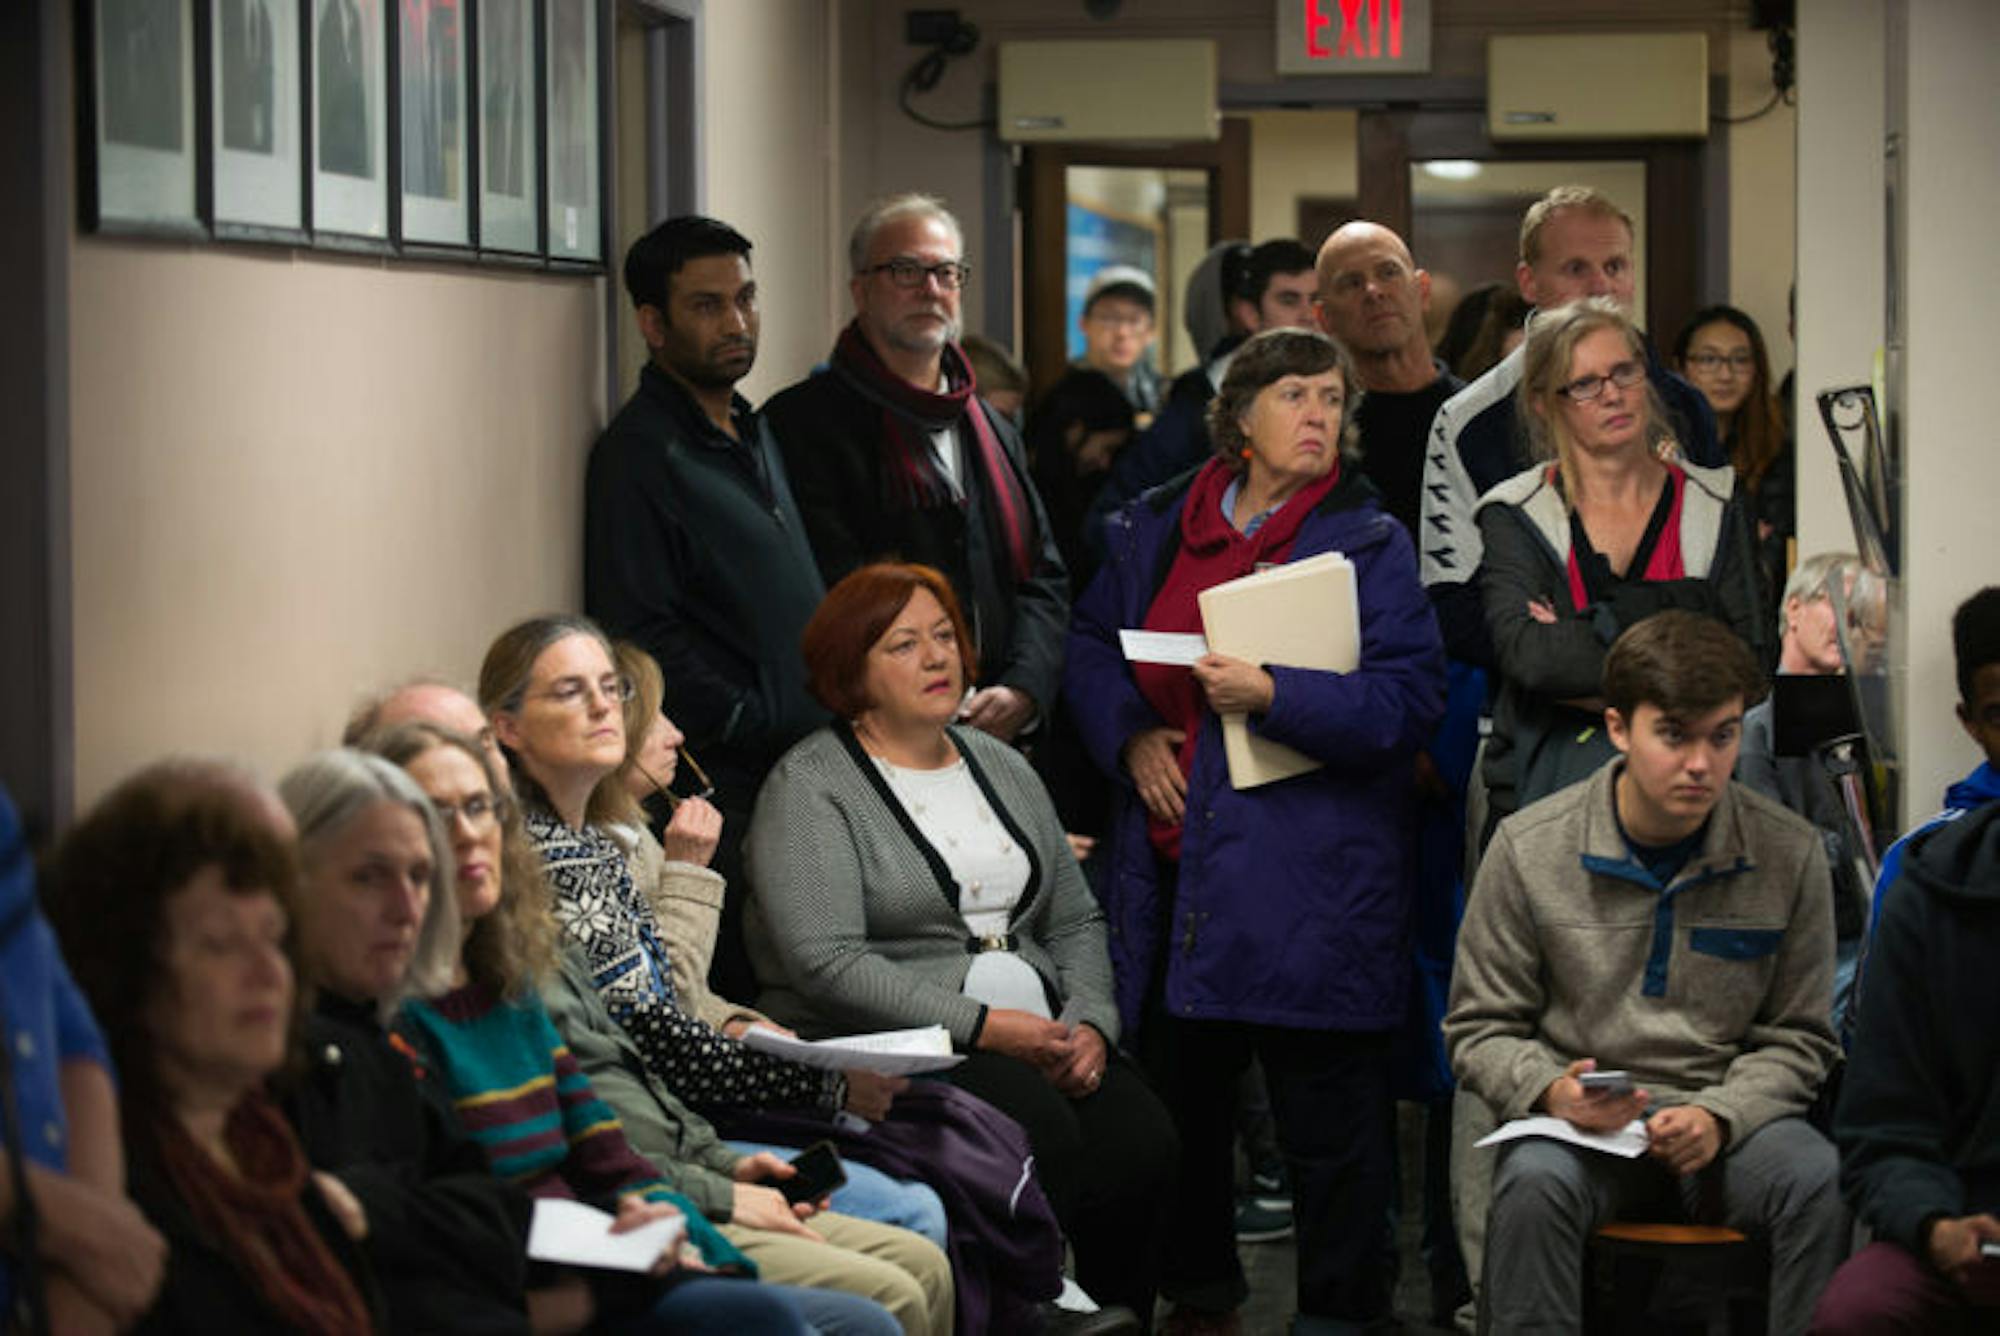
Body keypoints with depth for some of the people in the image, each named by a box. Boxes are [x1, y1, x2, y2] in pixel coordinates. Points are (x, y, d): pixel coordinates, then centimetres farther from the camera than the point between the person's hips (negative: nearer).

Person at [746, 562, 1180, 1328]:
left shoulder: (1001, 768, 20)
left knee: (1138, 1138, -23)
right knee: (1039, 1129, -32)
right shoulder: (809, 787, -2)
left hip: (1039, 1041, 6)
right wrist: (981, 1027, -17)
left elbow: (1076, 921, 20)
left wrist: (1089, 1023, -1)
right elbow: (827, 962, -13)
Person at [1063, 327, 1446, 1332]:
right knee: (1179, 1098, 14)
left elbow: (1409, 700, -11)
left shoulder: (1368, 542, -3)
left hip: (1310, 880, -4)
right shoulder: (1156, 527, 11)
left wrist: (1275, 698, -21)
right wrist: (1131, 734, 0)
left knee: (1328, 1123, -1)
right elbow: (1091, 644, 18)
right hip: (1173, 862, 5)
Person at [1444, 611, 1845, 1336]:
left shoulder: (1789, 854, 1)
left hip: (1732, 1120, 1)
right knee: (1534, 1185, -35)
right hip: (1582, 1121, -1)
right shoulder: (1530, 847, -1)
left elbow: (1798, 1038, 8)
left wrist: (1719, 1116, -11)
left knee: (1826, 1185, -31)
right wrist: (1551, 1091, -15)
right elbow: (1481, 1030, 7)